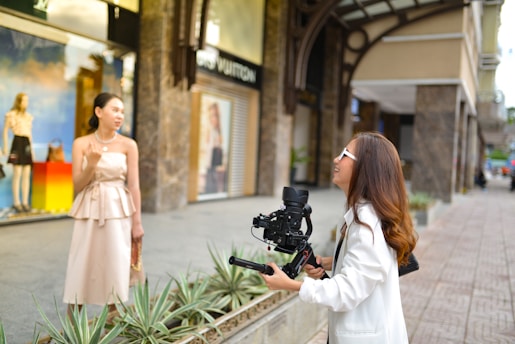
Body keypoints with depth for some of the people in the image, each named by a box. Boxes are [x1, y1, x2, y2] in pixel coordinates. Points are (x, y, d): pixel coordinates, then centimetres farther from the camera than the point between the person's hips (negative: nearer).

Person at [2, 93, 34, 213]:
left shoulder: (28, 116, 16)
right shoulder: (11, 115, -1)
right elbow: (5, 131, 0)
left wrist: (31, 148, 18)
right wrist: (5, 146, -7)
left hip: (27, 143, 6)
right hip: (18, 143, -6)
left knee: (27, 175, 4)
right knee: (17, 174, -5)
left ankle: (25, 202, 9)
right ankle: (16, 202, 1)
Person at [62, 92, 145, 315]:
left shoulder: (128, 145, -1)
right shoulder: (81, 144, 0)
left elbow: (134, 185, -1)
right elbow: (78, 185, 0)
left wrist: (137, 222, -2)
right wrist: (91, 164, -17)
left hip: (118, 211, 0)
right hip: (90, 211, 0)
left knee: (116, 264, 4)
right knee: (82, 264, 3)